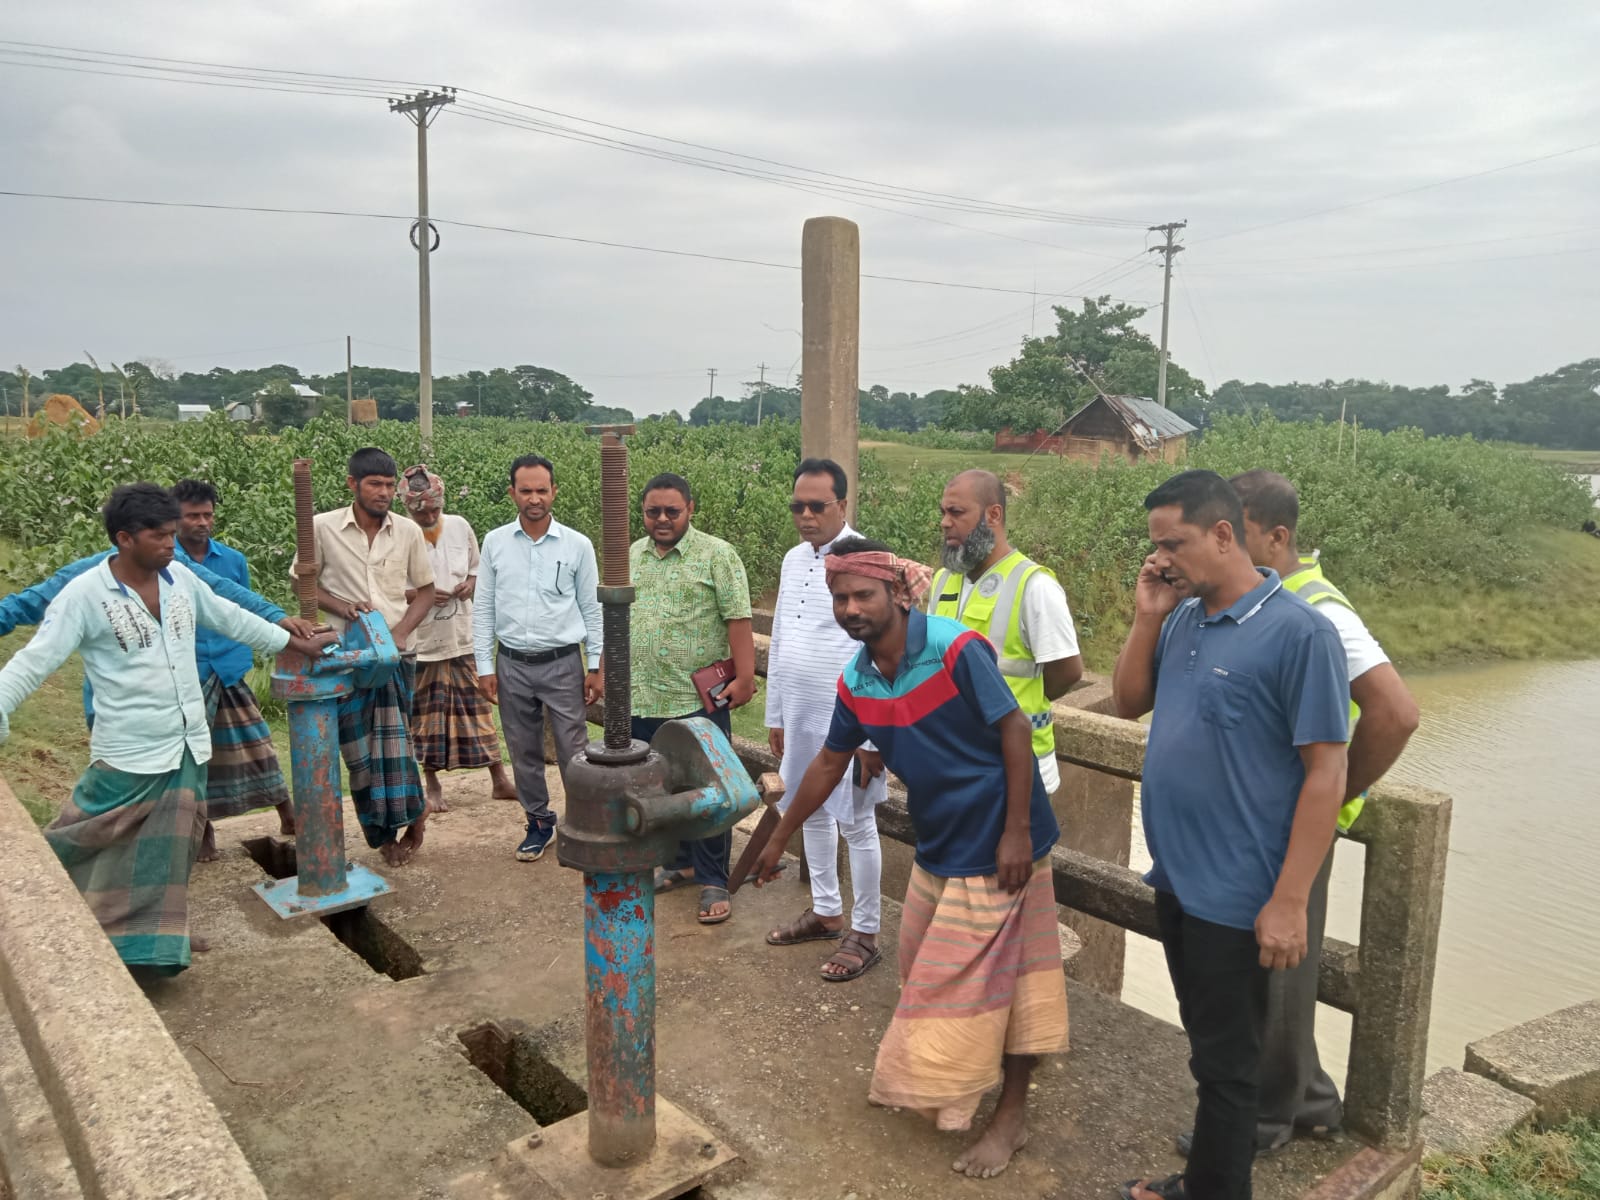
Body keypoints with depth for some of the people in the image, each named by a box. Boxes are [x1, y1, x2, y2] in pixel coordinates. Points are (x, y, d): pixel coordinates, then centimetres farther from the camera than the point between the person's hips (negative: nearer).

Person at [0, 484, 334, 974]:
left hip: (187, 747, 6)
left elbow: (231, 618, 14)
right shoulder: (85, 594, -15)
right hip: (128, 754, -5)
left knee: (169, 849, 17)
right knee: (89, 850, 4)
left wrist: (294, 642, 20)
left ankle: (158, 934, 33)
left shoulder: (181, 578, 1)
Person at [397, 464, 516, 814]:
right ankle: (432, 785, 24)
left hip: (463, 638, 2)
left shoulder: (460, 527, -1)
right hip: (421, 642, -2)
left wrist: (470, 583, -8)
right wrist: (418, 595, -20)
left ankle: (499, 779, 16)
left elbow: (477, 568, 14)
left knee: (478, 707, 8)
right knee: (426, 715, 9)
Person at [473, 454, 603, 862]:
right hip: (512, 664, 2)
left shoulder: (577, 545, -4)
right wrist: (485, 667, 2)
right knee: (524, 752, 13)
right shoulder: (494, 542, 0)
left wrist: (596, 666, -1)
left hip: (563, 663, -2)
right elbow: (484, 609, 4)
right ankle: (539, 822, 30)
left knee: (573, 750, 0)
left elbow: (592, 609, 1)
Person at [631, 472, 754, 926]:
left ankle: (713, 882, 13)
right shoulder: (630, 557, 12)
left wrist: (744, 677, -15)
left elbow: (738, 620, -10)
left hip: (700, 700, -5)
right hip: (642, 699, 6)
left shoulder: (717, 555, -6)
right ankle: (678, 863, 33)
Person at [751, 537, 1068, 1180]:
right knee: (924, 969, 18)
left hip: (996, 844, -7)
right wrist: (778, 841, 16)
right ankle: (935, 1086, 41)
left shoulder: (955, 649, -23)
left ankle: (1011, 1114, 21)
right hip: (937, 845, 7)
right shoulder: (856, 681, -1)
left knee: (993, 975, 2)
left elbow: (1015, 730, -20)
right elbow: (828, 764, 11)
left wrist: (1015, 833, -22)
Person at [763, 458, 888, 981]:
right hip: (799, 717, 7)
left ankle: (865, 932, 19)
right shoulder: (793, 560, 7)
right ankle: (825, 911, 36)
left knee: (856, 825, 4)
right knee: (812, 815, 19)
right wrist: (775, 715, 15)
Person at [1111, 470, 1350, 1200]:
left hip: (1235, 895, -7)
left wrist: (1290, 901, -19)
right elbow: (1128, 703, 11)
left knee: (1225, 1060, 8)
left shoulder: (1297, 631, -17)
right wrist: (1146, 618, -4)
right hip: (1175, 878, 7)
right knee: (1207, 1042, 22)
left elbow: (1326, 772, -17)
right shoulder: (1181, 618, 3)